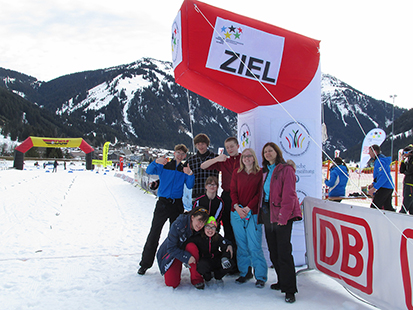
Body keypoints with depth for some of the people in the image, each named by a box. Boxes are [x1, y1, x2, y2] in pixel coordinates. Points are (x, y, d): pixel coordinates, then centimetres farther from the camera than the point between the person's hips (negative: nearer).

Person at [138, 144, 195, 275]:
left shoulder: (185, 169, 9)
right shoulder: (164, 166, 4)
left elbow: (189, 186, -2)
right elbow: (149, 171, -11)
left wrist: (190, 175, -20)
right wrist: (156, 162, -30)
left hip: (177, 204, 3)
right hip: (163, 203, -2)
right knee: (154, 233, -4)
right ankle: (145, 263, 3)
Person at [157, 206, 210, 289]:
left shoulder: (200, 230, -16)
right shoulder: (178, 225, -29)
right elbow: (171, 248, -26)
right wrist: (187, 257, -33)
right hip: (170, 253, -3)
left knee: (192, 246, -33)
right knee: (171, 283, -20)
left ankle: (196, 279, -18)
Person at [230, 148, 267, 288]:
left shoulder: (260, 173, 2)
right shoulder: (237, 173, 11)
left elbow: (260, 193, -3)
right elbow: (233, 191, 7)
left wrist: (248, 208, -12)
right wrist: (237, 207, -8)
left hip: (253, 213, -3)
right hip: (237, 212, 3)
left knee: (254, 246, -4)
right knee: (241, 245, 8)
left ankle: (260, 276, 8)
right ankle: (244, 273, 20)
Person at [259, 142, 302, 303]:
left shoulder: (286, 169, -6)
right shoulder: (265, 171, 17)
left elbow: (288, 195, -13)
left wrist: (283, 216, -19)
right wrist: (262, 214, 9)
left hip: (282, 214, -7)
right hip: (268, 214, 8)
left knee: (284, 252, -8)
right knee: (273, 252, 12)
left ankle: (289, 290, -1)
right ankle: (282, 282, 25)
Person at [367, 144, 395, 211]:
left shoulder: (380, 161, -16)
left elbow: (383, 177, -25)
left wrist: (374, 188, -24)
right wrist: (373, 184, 18)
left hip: (384, 188, -11)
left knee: (374, 207, -10)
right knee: (388, 208, 14)